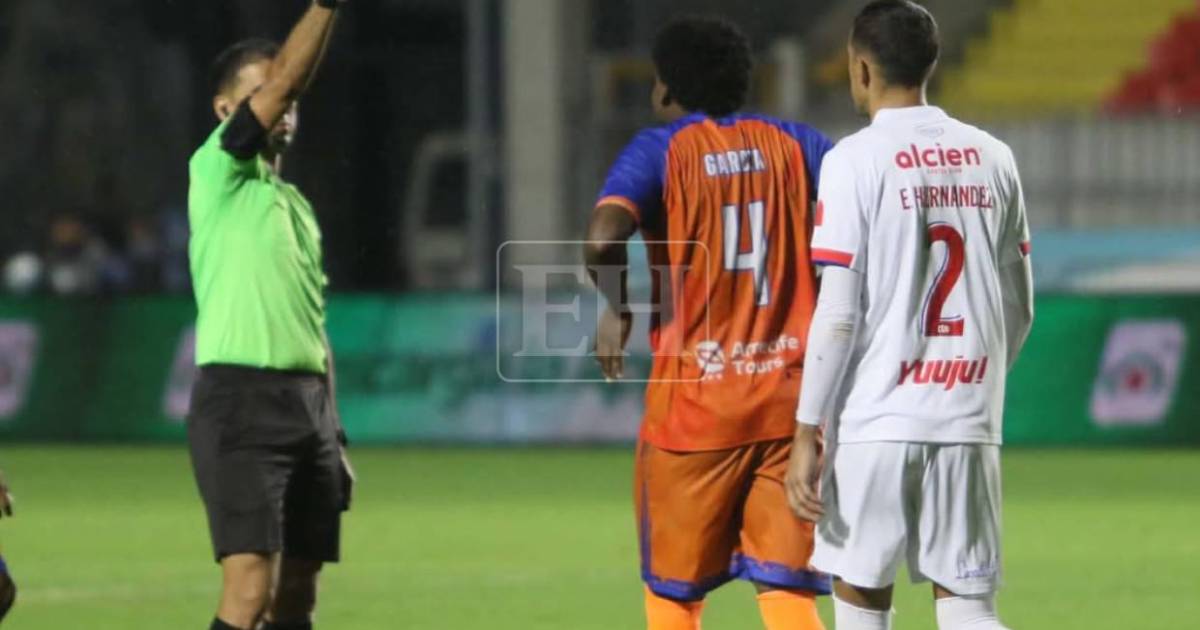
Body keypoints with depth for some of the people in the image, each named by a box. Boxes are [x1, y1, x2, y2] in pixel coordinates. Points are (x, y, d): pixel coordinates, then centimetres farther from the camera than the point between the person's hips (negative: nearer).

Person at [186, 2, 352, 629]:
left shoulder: (295, 203, 22)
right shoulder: (217, 172, 0)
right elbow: (283, 82, -15)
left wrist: (333, 437, 20)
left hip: (308, 403, 8)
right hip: (241, 396, -8)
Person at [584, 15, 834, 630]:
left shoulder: (658, 151, -3)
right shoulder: (792, 143, 8)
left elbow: (603, 241, -20)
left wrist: (617, 309, -1)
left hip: (695, 403, -3)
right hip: (790, 397, 3)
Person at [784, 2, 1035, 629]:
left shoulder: (855, 160, -7)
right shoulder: (991, 159, 8)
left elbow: (838, 313, -10)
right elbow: (1018, 307, 14)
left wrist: (807, 433, -6)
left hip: (877, 422, -4)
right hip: (969, 423, 4)